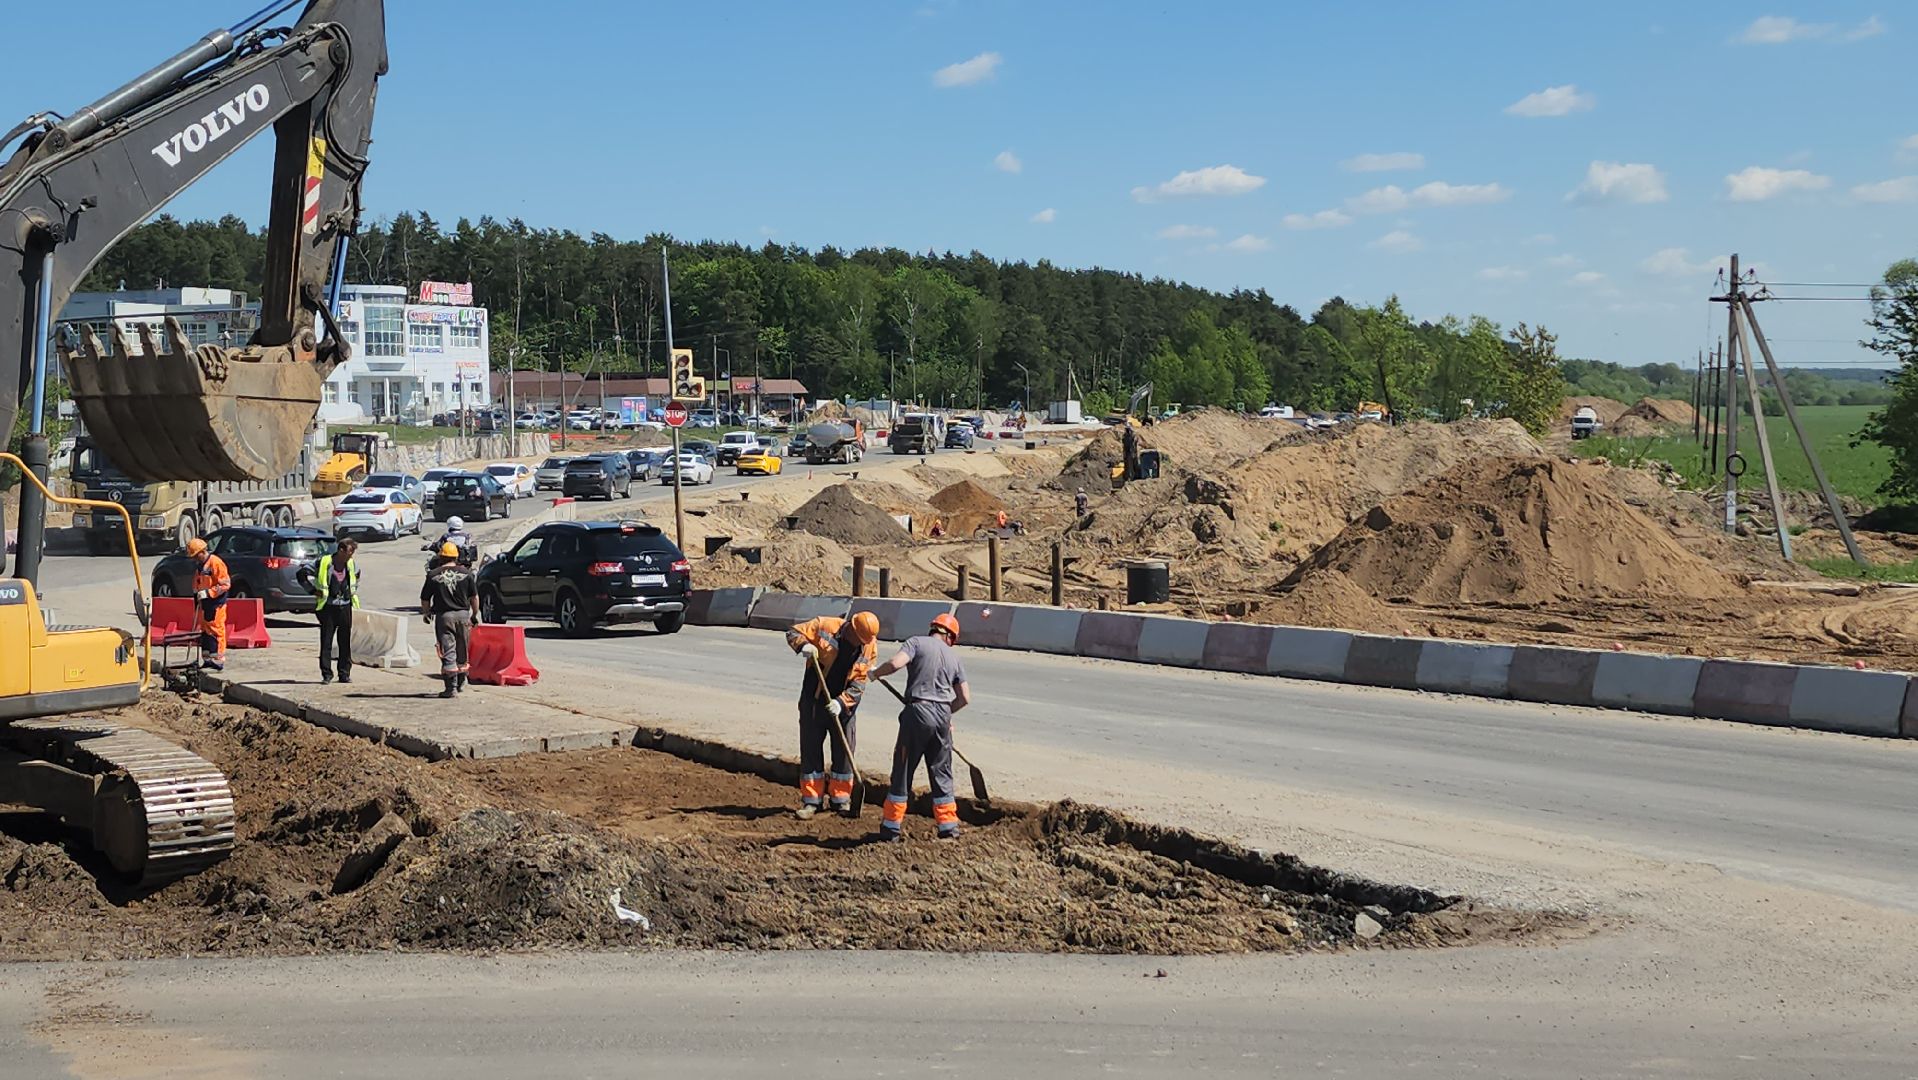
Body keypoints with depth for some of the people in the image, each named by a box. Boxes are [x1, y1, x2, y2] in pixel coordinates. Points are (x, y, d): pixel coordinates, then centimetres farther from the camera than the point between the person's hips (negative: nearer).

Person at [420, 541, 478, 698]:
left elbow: (425, 599, 2)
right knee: (462, 651, 17)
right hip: (463, 614, 2)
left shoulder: (433, 575, -3)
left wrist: (426, 613, 20)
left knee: (448, 652, -2)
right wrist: (475, 614, 17)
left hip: (444, 616, -2)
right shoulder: (466, 573, 1)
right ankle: (461, 682, 30)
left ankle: (451, 687, -8)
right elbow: (474, 597, 4)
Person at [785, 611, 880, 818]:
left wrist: (842, 702, -23)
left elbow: (858, 684, -8)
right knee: (811, 749, 3)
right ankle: (811, 800, 12)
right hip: (814, 701, -2)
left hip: (843, 705, 2)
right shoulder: (824, 626, -12)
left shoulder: (869, 650, -6)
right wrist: (803, 646, -27)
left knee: (844, 752, 6)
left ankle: (841, 799, 20)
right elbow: (793, 633, -5)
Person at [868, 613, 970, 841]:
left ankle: (891, 827, 8)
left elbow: (895, 663, -18)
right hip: (943, 715, 4)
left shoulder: (918, 642, 0)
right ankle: (948, 826, 15)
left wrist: (875, 673, 1)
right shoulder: (953, 656, 14)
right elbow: (965, 698, 14)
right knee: (942, 773, 13)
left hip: (918, 712, -4)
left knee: (903, 771, 4)